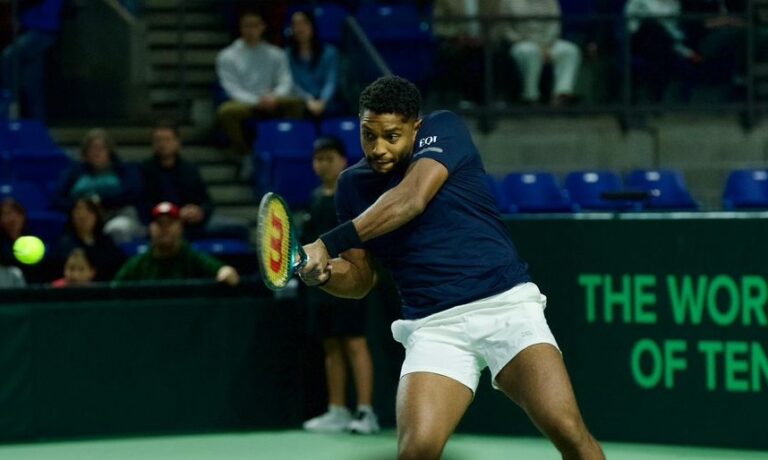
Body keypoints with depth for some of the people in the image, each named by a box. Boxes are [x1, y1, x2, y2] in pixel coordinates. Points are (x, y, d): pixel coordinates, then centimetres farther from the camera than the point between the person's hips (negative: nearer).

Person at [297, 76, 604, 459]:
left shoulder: (444, 129, -2)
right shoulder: (353, 186, 10)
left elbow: (410, 200, -19)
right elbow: (360, 278, 17)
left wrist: (328, 244, -24)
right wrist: (324, 273, -7)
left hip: (506, 303, -2)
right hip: (435, 326, 2)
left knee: (567, 429, -20)